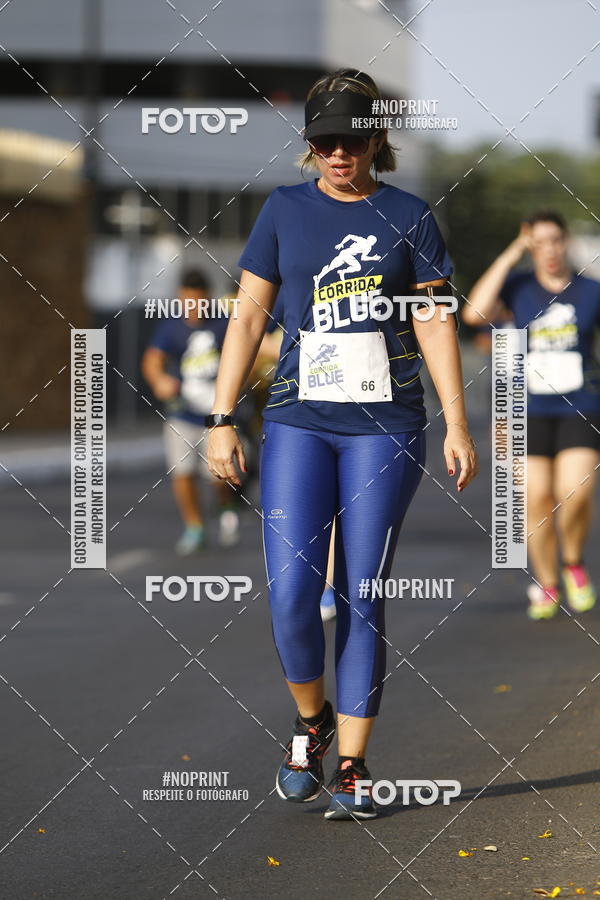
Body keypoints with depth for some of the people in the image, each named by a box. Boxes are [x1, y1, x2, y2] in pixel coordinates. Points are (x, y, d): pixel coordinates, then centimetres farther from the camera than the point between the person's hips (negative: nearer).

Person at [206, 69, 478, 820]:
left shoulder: (408, 217, 5)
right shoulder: (284, 211, 7)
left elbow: (435, 325, 5)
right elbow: (248, 317, 8)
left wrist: (457, 425, -2)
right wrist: (221, 419, 2)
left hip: (386, 425, -1)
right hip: (298, 421, 1)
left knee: (363, 599, -1)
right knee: (291, 597, -10)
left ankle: (350, 769, 6)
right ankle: (310, 723, 17)